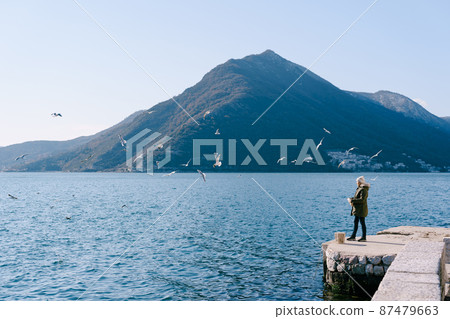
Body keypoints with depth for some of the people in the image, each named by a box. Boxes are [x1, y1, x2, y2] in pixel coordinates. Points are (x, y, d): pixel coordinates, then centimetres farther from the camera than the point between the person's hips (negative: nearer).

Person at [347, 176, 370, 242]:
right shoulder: (359, 188, 13)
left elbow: (362, 199, -24)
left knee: (362, 223, -2)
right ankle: (353, 236, 18)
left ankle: (364, 237, 6)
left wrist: (352, 200, -20)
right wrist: (351, 199, -1)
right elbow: (356, 197, 19)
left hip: (361, 209, -10)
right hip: (357, 209, 10)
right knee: (355, 222, 12)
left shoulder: (363, 190, -17)